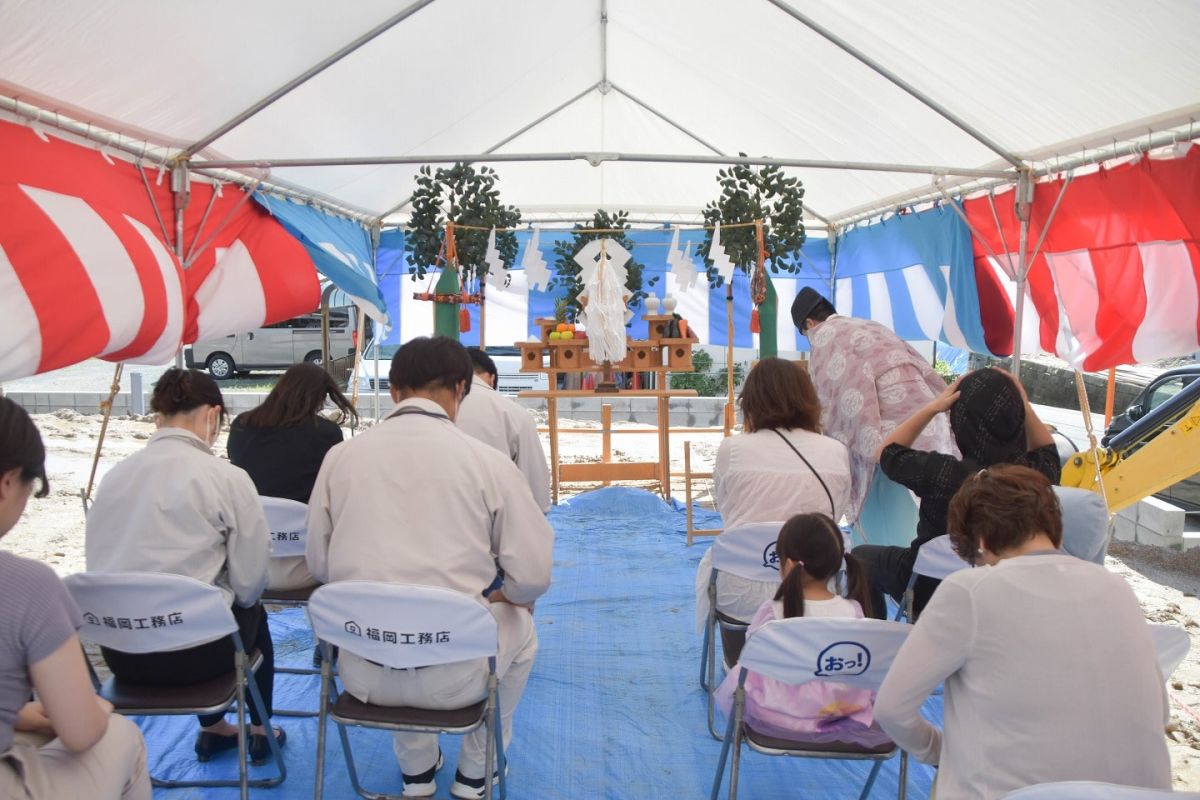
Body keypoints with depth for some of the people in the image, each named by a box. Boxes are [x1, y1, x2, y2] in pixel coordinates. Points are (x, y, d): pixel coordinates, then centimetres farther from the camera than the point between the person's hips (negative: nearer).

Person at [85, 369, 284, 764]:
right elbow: (250, 582, -11)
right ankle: (260, 731, 40)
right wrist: (241, 600, 12)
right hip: (191, 652, -4)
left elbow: (97, 565, 7)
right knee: (254, 616, 29)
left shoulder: (113, 476, 0)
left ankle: (213, 730, 46)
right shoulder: (227, 478, -14)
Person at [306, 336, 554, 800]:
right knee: (520, 629, 30)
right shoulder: (489, 462, -8)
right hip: (453, 674, -2)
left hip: (362, 673, 3)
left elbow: (319, 566, 7)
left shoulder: (341, 455, -1)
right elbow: (532, 577, -6)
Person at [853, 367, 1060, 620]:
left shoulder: (944, 474, -35)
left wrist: (933, 407, -18)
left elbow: (888, 453, -15)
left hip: (933, 590, -4)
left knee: (862, 556, 18)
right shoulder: (1037, 473, -24)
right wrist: (1024, 405, -10)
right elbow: (1047, 450, 4)